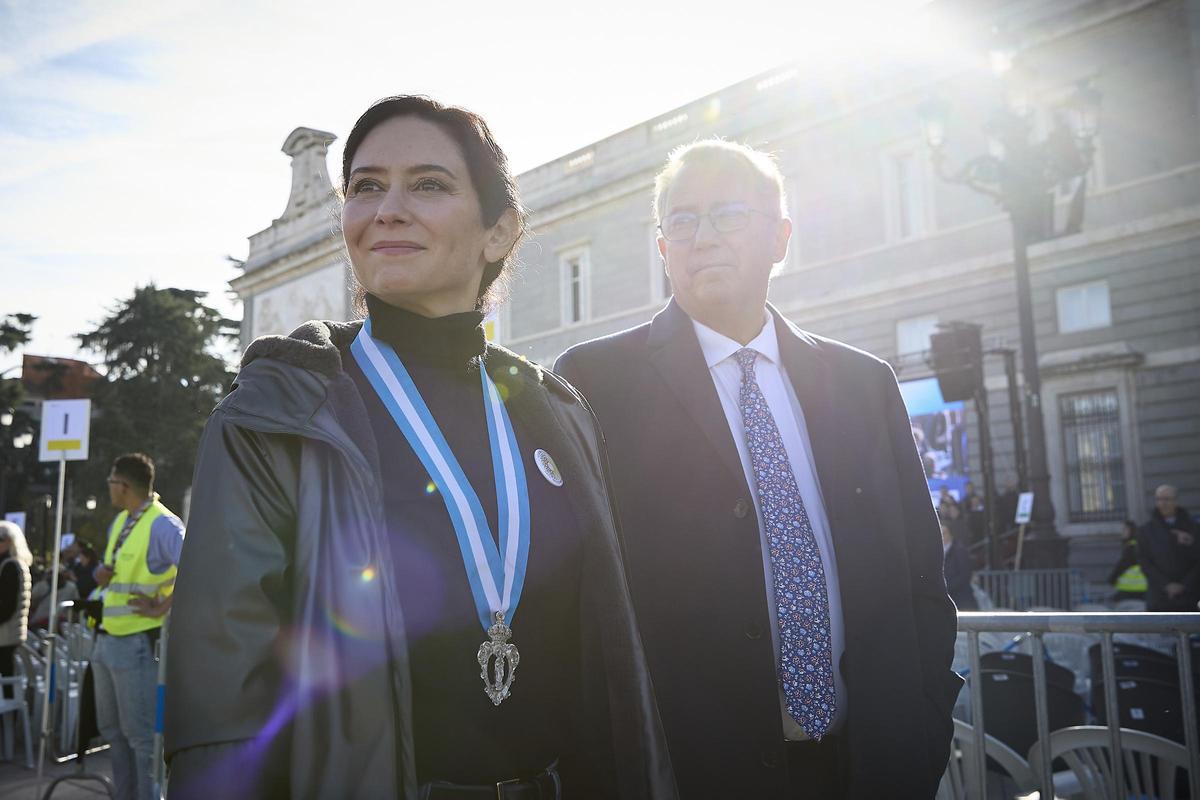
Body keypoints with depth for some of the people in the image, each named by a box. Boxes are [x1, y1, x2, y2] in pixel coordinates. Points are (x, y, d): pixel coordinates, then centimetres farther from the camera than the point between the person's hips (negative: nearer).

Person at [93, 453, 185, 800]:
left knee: (141, 732, -2)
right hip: (107, 638, 10)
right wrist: (104, 573, 3)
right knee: (113, 728, 18)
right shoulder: (119, 522, 13)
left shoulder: (162, 525, -17)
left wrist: (161, 609, -22)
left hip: (137, 642, -10)